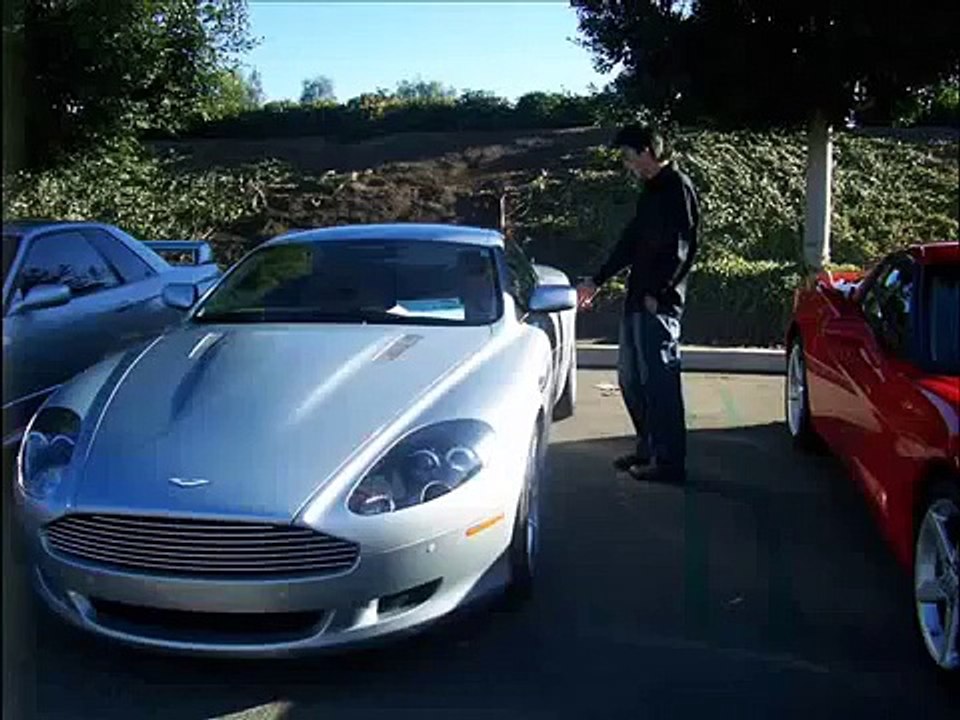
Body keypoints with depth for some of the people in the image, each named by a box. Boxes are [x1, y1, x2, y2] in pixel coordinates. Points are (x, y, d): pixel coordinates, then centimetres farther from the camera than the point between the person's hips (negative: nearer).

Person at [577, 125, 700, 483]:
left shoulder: (677, 188, -11)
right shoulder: (651, 190, 18)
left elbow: (680, 248, -17)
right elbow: (630, 242, 23)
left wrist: (657, 293, -18)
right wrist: (597, 281, 23)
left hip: (658, 304, -10)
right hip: (638, 299, 10)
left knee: (660, 381, -6)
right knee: (631, 378, 14)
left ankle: (669, 462, 0)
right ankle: (648, 448, 25)